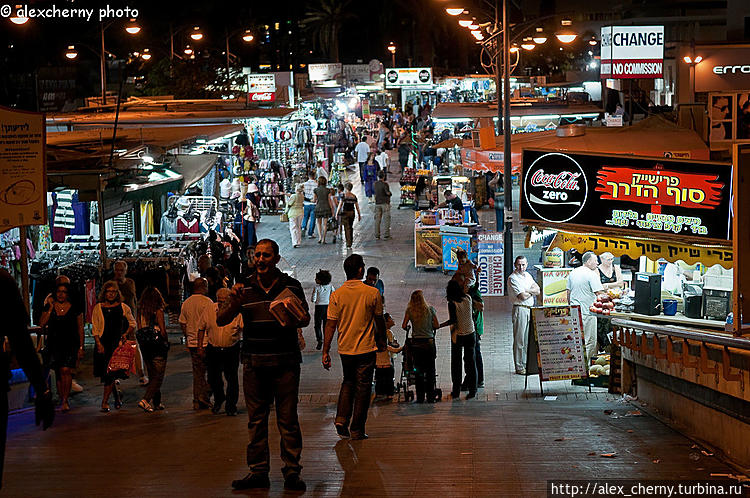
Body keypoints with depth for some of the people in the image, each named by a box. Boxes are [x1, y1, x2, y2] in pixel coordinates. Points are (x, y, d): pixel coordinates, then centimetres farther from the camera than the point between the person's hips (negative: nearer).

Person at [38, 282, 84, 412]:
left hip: (71, 345, -3)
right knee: (58, 372, 6)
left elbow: (80, 329, 6)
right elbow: (42, 323, -3)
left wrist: (81, 347, 1)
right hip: (54, 345, 3)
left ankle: (65, 400, -14)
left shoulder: (75, 309, 3)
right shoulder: (49, 307, 9)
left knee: (66, 370, -17)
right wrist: (51, 308, -8)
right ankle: (62, 400, 15)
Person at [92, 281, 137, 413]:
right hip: (103, 343, 2)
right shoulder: (98, 308, 6)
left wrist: (126, 334, 2)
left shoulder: (123, 307, 6)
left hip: (118, 343, -1)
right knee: (104, 372, 3)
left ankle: (104, 401, -5)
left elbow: (132, 324, 17)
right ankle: (117, 394, 28)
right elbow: (94, 328, 5)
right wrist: (99, 344, -6)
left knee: (110, 372, -10)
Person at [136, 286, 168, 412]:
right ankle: (145, 400, -14)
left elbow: (139, 329, 5)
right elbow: (162, 331, -15)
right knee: (158, 377, 1)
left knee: (152, 376, 17)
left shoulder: (141, 311, 1)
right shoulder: (158, 311, -14)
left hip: (146, 348, 6)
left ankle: (157, 403, 23)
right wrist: (166, 342, 2)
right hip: (158, 347, -6)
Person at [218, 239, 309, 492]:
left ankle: (292, 471, 4)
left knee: (288, 419, -2)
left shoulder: (291, 286, 3)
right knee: (256, 419, 5)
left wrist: (297, 320, -15)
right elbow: (220, 321, 5)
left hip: (285, 362, -2)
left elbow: (306, 319, 9)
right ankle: (258, 471, 10)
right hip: (254, 363, 2)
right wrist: (233, 305, -15)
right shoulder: (244, 289, 6)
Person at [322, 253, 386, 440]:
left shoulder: (337, 295, -6)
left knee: (348, 382, 22)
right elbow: (379, 321, 2)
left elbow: (331, 325, -6)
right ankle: (357, 430, 6)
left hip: (345, 349, 3)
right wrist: (382, 341, 18)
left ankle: (341, 419, 6)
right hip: (366, 348, -2)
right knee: (362, 388, 5)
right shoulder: (373, 293, -9)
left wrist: (325, 352, -1)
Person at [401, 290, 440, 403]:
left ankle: (420, 397, 6)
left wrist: (408, 328, 17)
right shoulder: (430, 309, -2)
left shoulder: (410, 310, -2)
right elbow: (437, 325, 0)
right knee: (430, 370, 7)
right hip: (429, 342, 0)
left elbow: (404, 326, -4)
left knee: (418, 371, 7)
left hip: (416, 342, 0)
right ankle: (430, 397, 6)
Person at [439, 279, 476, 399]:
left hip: (458, 335, -3)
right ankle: (472, 390, 8)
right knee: (470, 361, 8)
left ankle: (456, 391, 12)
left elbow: (453, 320, -20)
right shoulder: (468, 299, -4)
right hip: (470, 334, 3)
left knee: (456, 363, 8)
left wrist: (438, 326, -11)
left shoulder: (452, 304, -16)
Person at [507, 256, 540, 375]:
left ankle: (527, 364, 17)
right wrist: (532, 291, 1)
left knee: (529, 339, 10)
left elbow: (537, 291, 9)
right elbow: (522, 296, -16)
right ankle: (519, 367, -1)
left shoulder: (528, 275, 16)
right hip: (520, 310, -7)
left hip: (530, 309, 7)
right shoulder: (512, 278, -9)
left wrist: (528, 291, -8)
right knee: (519, 340, -4)